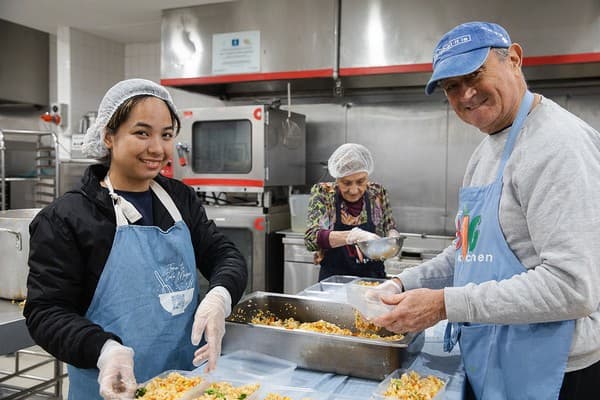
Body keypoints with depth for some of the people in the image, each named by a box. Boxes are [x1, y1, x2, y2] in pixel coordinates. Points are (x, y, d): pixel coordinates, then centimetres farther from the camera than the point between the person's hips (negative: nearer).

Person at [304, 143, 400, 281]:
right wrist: (353, 235, -31)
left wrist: (393, 238, -12)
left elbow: (390, 228, 11)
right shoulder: (322, 193, -8)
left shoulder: (377, 193, -1)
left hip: (374, 280, 2)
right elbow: (311, 238, -18)